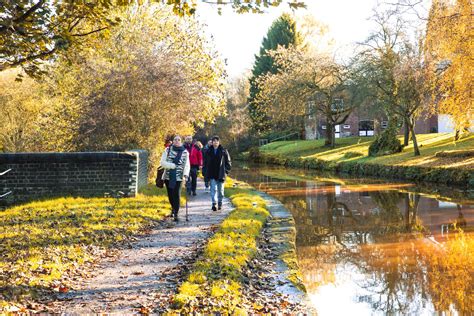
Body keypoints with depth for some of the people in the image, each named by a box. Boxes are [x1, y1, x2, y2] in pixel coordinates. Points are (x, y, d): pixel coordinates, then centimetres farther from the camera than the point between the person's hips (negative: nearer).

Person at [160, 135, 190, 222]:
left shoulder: (185, 152, 2)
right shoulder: (168, 150, 3)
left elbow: (187, 165, -1)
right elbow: (162, 162, -2)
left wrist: (185, 175, -17)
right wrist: (172, 165, -15)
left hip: (178, 177, -2)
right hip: (168, 176, 2)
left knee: (177, 195, -9)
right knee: (170, 194, 11)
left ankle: (176, 214, -5)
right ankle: (173, 208, 37)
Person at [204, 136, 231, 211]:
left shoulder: (223, 151, -1)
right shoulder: (208, 151, 4)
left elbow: (228, 162, 4)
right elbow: (206, 163, 9)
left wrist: (226, 171, -3)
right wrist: (206, 173, 3)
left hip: (221, 174, 0)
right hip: (212, 175, 0)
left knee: (220, 190, 10)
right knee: (213, 189, -8)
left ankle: (220, 204, 23)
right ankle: (214, 204, -14)